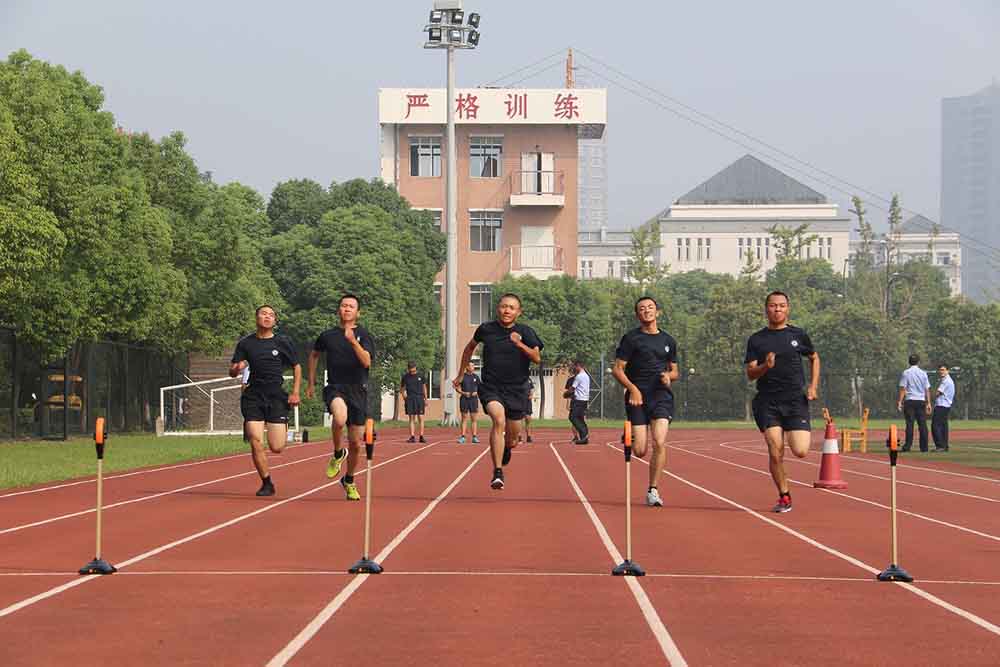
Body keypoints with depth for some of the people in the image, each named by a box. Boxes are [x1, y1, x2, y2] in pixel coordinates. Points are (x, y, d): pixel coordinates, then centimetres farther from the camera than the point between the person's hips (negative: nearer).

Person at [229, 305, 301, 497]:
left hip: (276, 396, -1)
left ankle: (283, 428, 31)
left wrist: (295, 392, 2)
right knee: (256, 444, -11)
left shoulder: (283, 342, 4)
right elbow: (231, 372, 8)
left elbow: (297, 367, 13)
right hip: (253, 396, 1)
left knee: (277, 447, -6)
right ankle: (267, 483, 7)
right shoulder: (245, 343, 6)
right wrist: (237, 368, -16)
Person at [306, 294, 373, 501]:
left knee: (356, 444, 6)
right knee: (340, 417, -36)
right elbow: (314, 355, 26)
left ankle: (349, 481, 31)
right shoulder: (328, 336, 7)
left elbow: (366, 362, -14)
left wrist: (353, 341, -26)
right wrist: (311, 382, 24)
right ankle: (338, 453, -8)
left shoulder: (364, 335, 2)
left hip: (358, 391, 1)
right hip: (335, 388, -1)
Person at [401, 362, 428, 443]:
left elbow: (424, 388, 13)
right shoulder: (405, 377, 5)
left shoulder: (420, 376, 6)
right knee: (411, 418, -1)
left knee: (420, 418, -3)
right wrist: (403, 393, -4)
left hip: (419, 398, 0)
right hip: (410, 398, 0)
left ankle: (421, 437, 1)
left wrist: (426, 399, 11)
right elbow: (402, 387, 14)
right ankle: (412, 436, 0)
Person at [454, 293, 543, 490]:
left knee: (511, 441, 10)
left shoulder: (526, 332, -2)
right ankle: (497, 473, -28)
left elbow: (537, 358, -13)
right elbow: (470, 347, 19)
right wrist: (461, 375, 23)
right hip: (491, 387, -1)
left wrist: (520, 344, -28)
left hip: (516, 390, 1)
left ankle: (506, 449, 51)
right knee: (499, 420, -29)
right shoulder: (486, 329, 1)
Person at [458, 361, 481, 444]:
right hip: (464, 399, -2)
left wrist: (476, 392, -6)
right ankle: (462, 437, 1)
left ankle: (474, 437, 4)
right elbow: (458, 388, 4)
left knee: (474, 419, 1)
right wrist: (463, 393, -11)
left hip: (473, 399, 2)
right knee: (464, 419, 0)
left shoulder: (476, 377, 9)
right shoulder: (462, 376, 2)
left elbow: (479, 388, 13)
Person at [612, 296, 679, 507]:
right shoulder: (631, 338, 2)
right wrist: (633, 389, -15)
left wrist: (669, 376, -1)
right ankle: (629, 436, 33)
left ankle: (653, 490, -6)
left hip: (661, 395, 2)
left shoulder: (668, 340, 15)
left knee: (659, 443, -17)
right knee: (640, 451, -7)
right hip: (637, 395, -2)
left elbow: (675, 371, 23)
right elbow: (617, 369, -1)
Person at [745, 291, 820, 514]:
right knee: (775, 453, -9)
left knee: (800, 451, -11)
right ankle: (784, 496, 8)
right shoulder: (756, 340, 6)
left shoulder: (798, 335, 7)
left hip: (796, 400, 0)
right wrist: (765, 366, -20)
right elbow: (750, 373, 1)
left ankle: (792, 435, 25)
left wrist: (813, 386, 10)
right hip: (768, 402, 0)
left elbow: (814, 359, 22)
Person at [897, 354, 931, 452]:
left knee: (909, 423, -4)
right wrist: (928, 403, 9)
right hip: (921, 400, 2)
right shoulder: (923, 373, 7)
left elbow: (902, 389, -5)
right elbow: (927, 389, 7)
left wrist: (899, 401, -4)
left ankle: (908, 445, -10)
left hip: (910, 400, -2)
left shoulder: (905, 373, -1)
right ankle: (924, 447, 2)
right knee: (922, 424, 3)